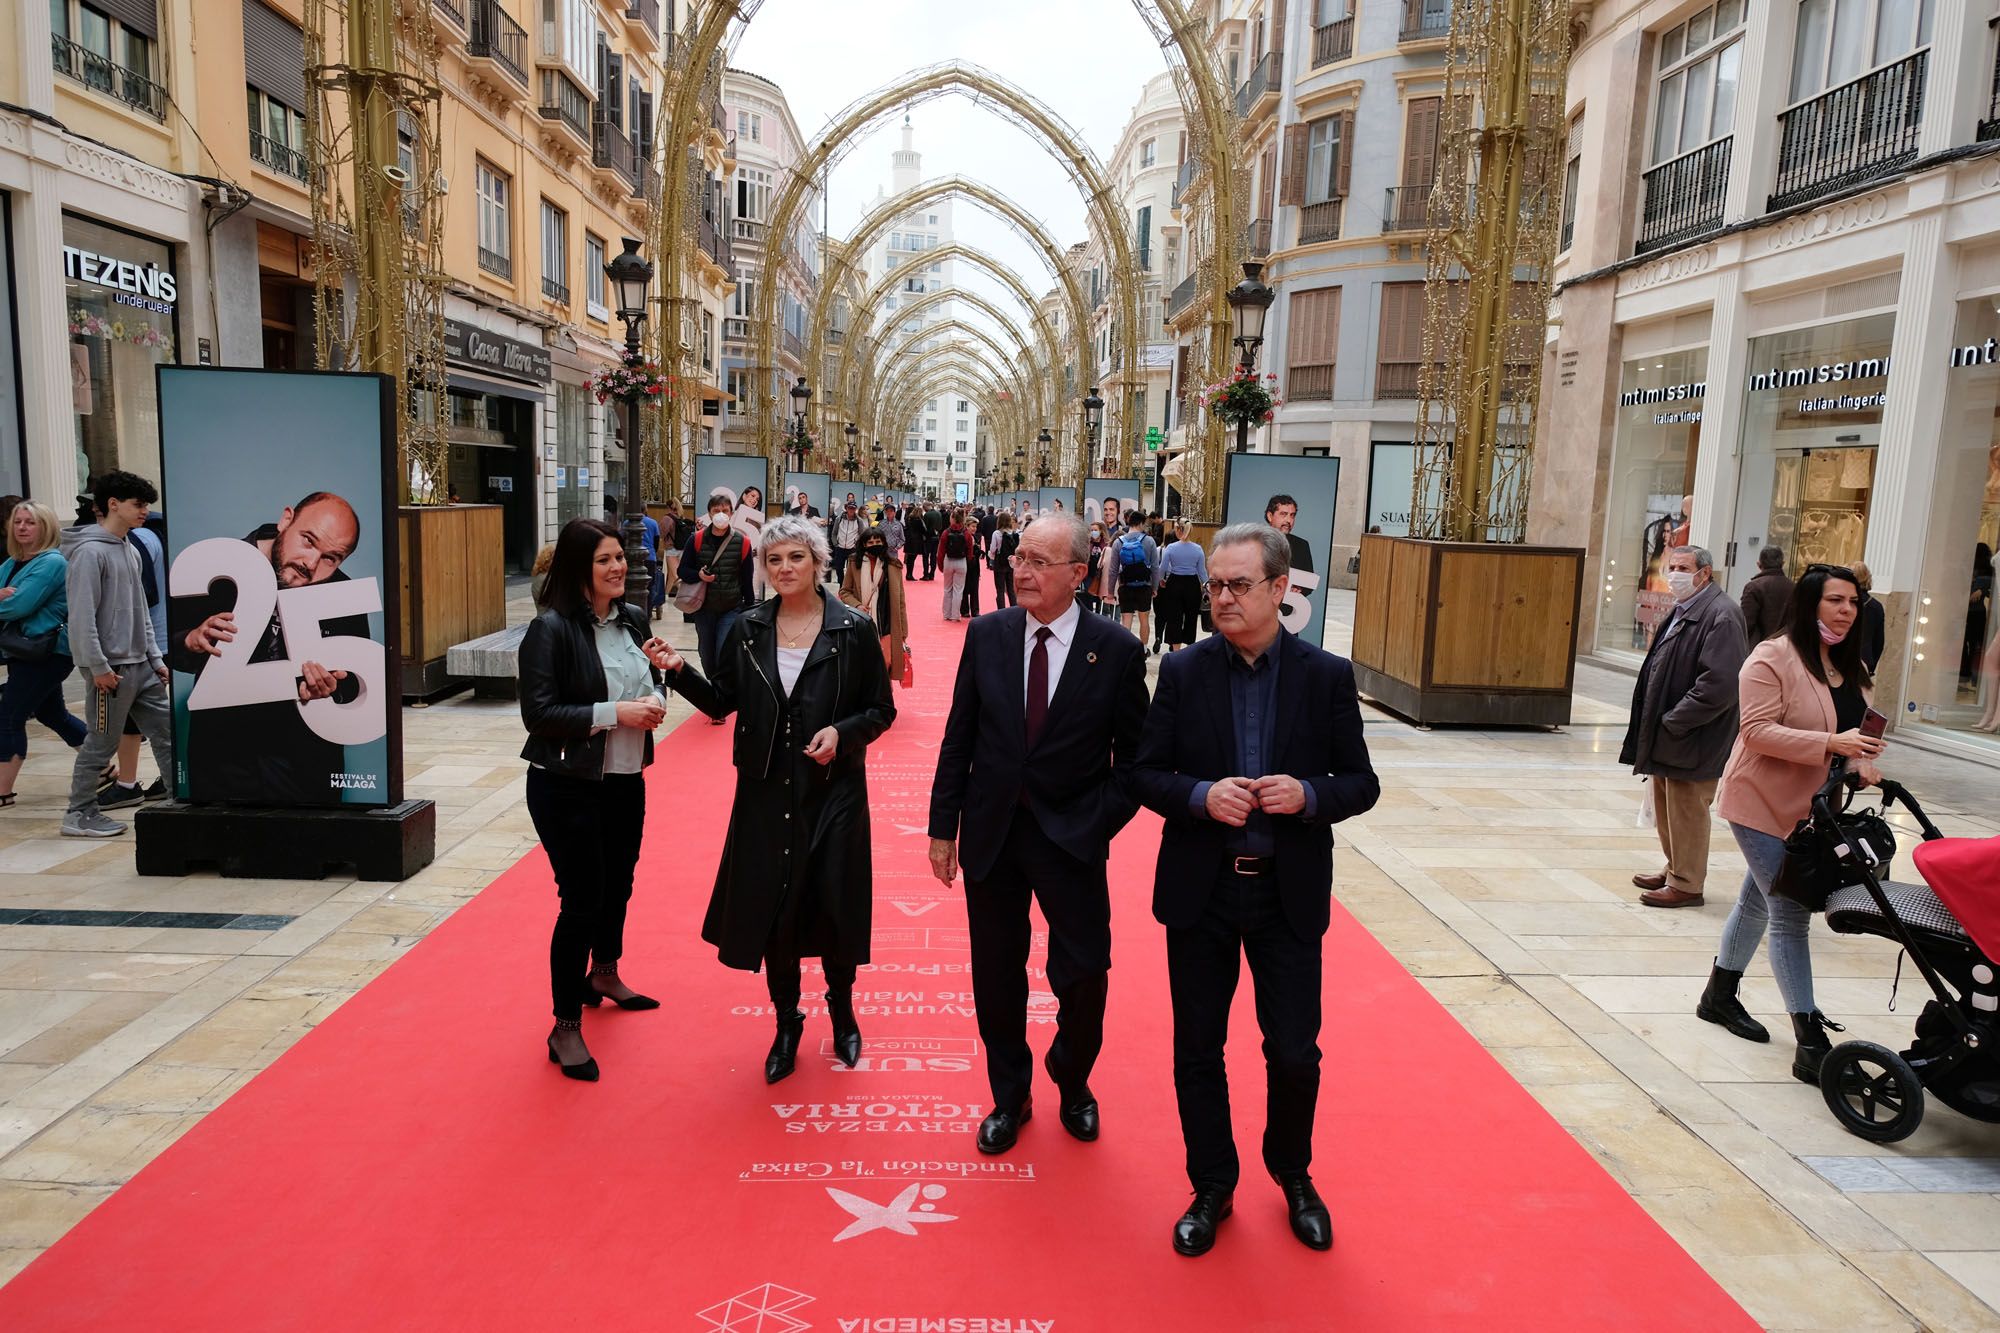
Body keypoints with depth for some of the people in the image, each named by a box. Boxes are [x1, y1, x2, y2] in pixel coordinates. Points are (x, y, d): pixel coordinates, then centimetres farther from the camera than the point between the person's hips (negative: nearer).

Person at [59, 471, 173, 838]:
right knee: (101, 743, 0)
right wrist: (98, 667, -19)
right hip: (111, 667, -8)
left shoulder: (131, 551, 15)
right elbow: (82, 616, -17)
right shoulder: (90, 552, -11)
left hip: (141, 666, 8)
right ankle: (79, 815, 12)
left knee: (167, 730, 6)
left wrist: (156, 659, 14)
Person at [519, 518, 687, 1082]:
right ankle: (565, 1028, 15)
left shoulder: (632, 619, 3)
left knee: (618, 884, 21)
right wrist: (614, 713, -24)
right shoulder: (551, 628, -16)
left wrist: (651, 698, -7)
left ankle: (604, 976, 48)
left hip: (626, 781, 7)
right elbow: (538, 713, -20)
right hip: (568, 787, -7)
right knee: (581, 901, -1)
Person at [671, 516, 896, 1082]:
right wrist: (679, 672, -9)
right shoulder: (748, 628, 2)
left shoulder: (853, 629, -6)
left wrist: (843, 731, -18)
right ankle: (787, 1023, 29)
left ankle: (842, 1010, 34)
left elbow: (881, 710, -1)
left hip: (833, 791, -2)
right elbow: (722, 701, 6)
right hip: (766, 792, 2)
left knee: (833, 905, 5)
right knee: (771, 907, 8)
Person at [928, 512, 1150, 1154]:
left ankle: (1072, 1084, 36)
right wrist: (944, 827, 3)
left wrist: (1098, 824, -12)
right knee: (996, 978, 13)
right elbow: (959, 738, 3)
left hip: (1072, 840, -2)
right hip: (991, 834, 2)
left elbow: (1133, 756, -3)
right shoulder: (987, 634, -2)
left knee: (1083, 978, 5)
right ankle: (1010, 1097, 35)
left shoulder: (1116, 650, -9)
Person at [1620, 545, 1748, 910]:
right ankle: (1673, 870, 34)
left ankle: (1686, 884, 14)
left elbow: (1719, 685, -25)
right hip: (1667, 738, 9)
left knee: (1687, 812, 2)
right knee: (1666, 808, 19)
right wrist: (1655, 723, 11)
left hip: (1693, 742, -9)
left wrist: (1673, 721, -18)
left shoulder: (1721, 616, -17)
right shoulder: (1682, 611, 14)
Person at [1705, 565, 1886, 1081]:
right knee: (1790, 914, -9)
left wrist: (1864, 763, -2)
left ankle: (1720, 996, 36)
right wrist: (1831, 743, -30)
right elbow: (1759, 730, -22)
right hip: (1764, 802, -8)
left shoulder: (1854, 667, 10)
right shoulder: (1773, 658, -16)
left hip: (1812, 808, 8)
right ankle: (1811, 1043, -6)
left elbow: (1856, 730, 18)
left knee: (1759, 900, 20)